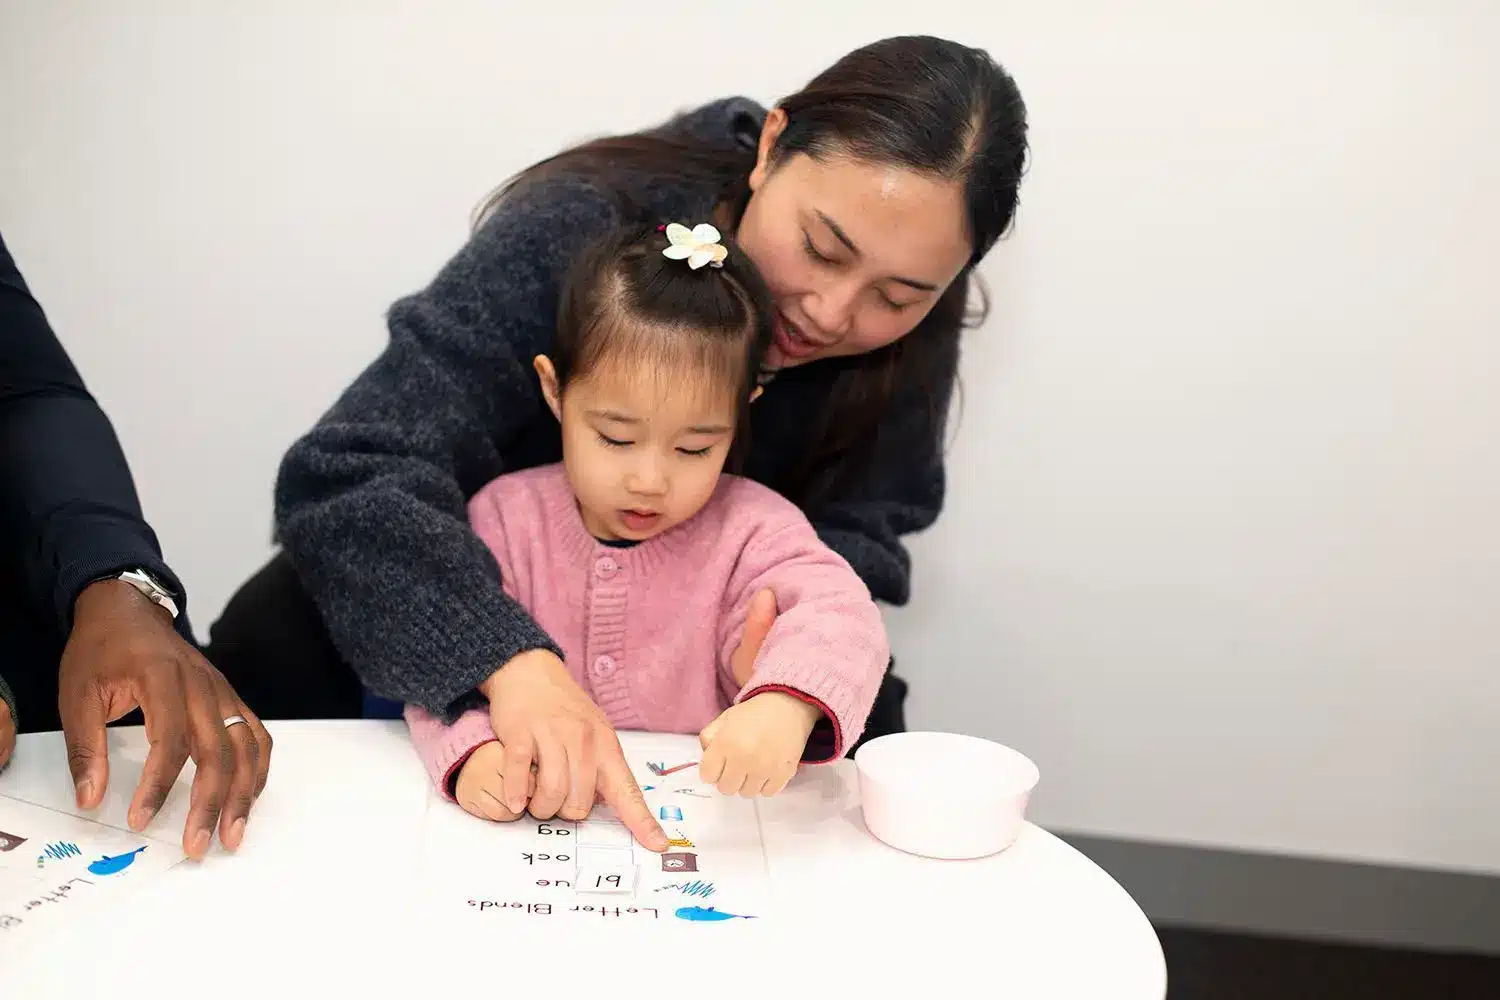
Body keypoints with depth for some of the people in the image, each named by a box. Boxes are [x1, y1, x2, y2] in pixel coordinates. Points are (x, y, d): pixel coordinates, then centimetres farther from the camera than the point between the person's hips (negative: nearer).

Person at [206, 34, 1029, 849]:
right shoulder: (581, 227, -34)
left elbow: (852, 536, -16)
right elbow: (350, 477, -41)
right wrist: (513, 663, -59)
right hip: (491, 604, -3)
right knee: (277, 646, -29)